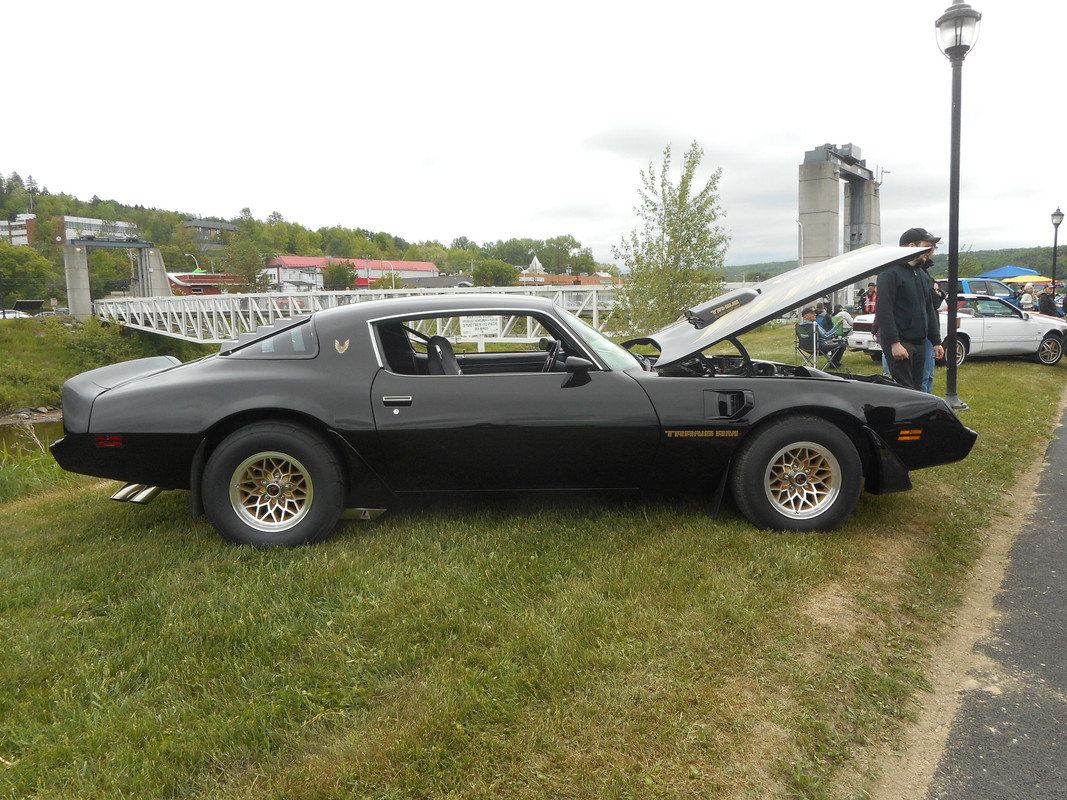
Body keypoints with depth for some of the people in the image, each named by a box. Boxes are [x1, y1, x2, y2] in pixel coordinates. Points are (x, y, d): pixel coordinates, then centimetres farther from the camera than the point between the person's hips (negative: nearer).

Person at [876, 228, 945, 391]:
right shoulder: (891, 272, -10)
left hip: (920, 343, 9)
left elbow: (929, 310, 22)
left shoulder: (923, 275, 18)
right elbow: (883, 310, -18)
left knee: (917, 389, 11)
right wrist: (894, 343, -23)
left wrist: (936, 342, 16)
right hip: (899, 343, -9)